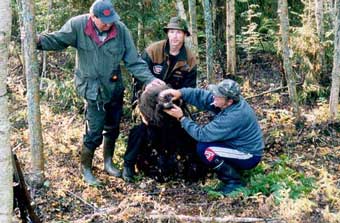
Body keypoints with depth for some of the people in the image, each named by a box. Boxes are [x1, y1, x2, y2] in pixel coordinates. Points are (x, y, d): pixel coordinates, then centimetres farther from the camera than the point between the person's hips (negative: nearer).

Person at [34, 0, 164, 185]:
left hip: (115, 88, 4)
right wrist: (38, 40, -25)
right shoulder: (78, 25, -18)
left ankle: (108, 162, 42)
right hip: (93, 90, -3)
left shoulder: (120, 29, -14)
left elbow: (134, 61, -11)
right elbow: (57, 40, -6)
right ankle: (86, 168, 22)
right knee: (94, 132, -2)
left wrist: (149, 79, -21)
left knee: (112, 128, 19)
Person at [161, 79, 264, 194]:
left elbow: (202, 134, -28)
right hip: (240, 145, 9)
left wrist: (181, 118, -20)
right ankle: (233, 168, 15)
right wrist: (180, 93, -25)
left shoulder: (233, 117, -34)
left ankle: (233, 182, -6)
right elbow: (202, 96, -10)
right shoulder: (230, 103, -10)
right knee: (204, 138, 6)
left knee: (204, 148, -22)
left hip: (249, 156, -9)